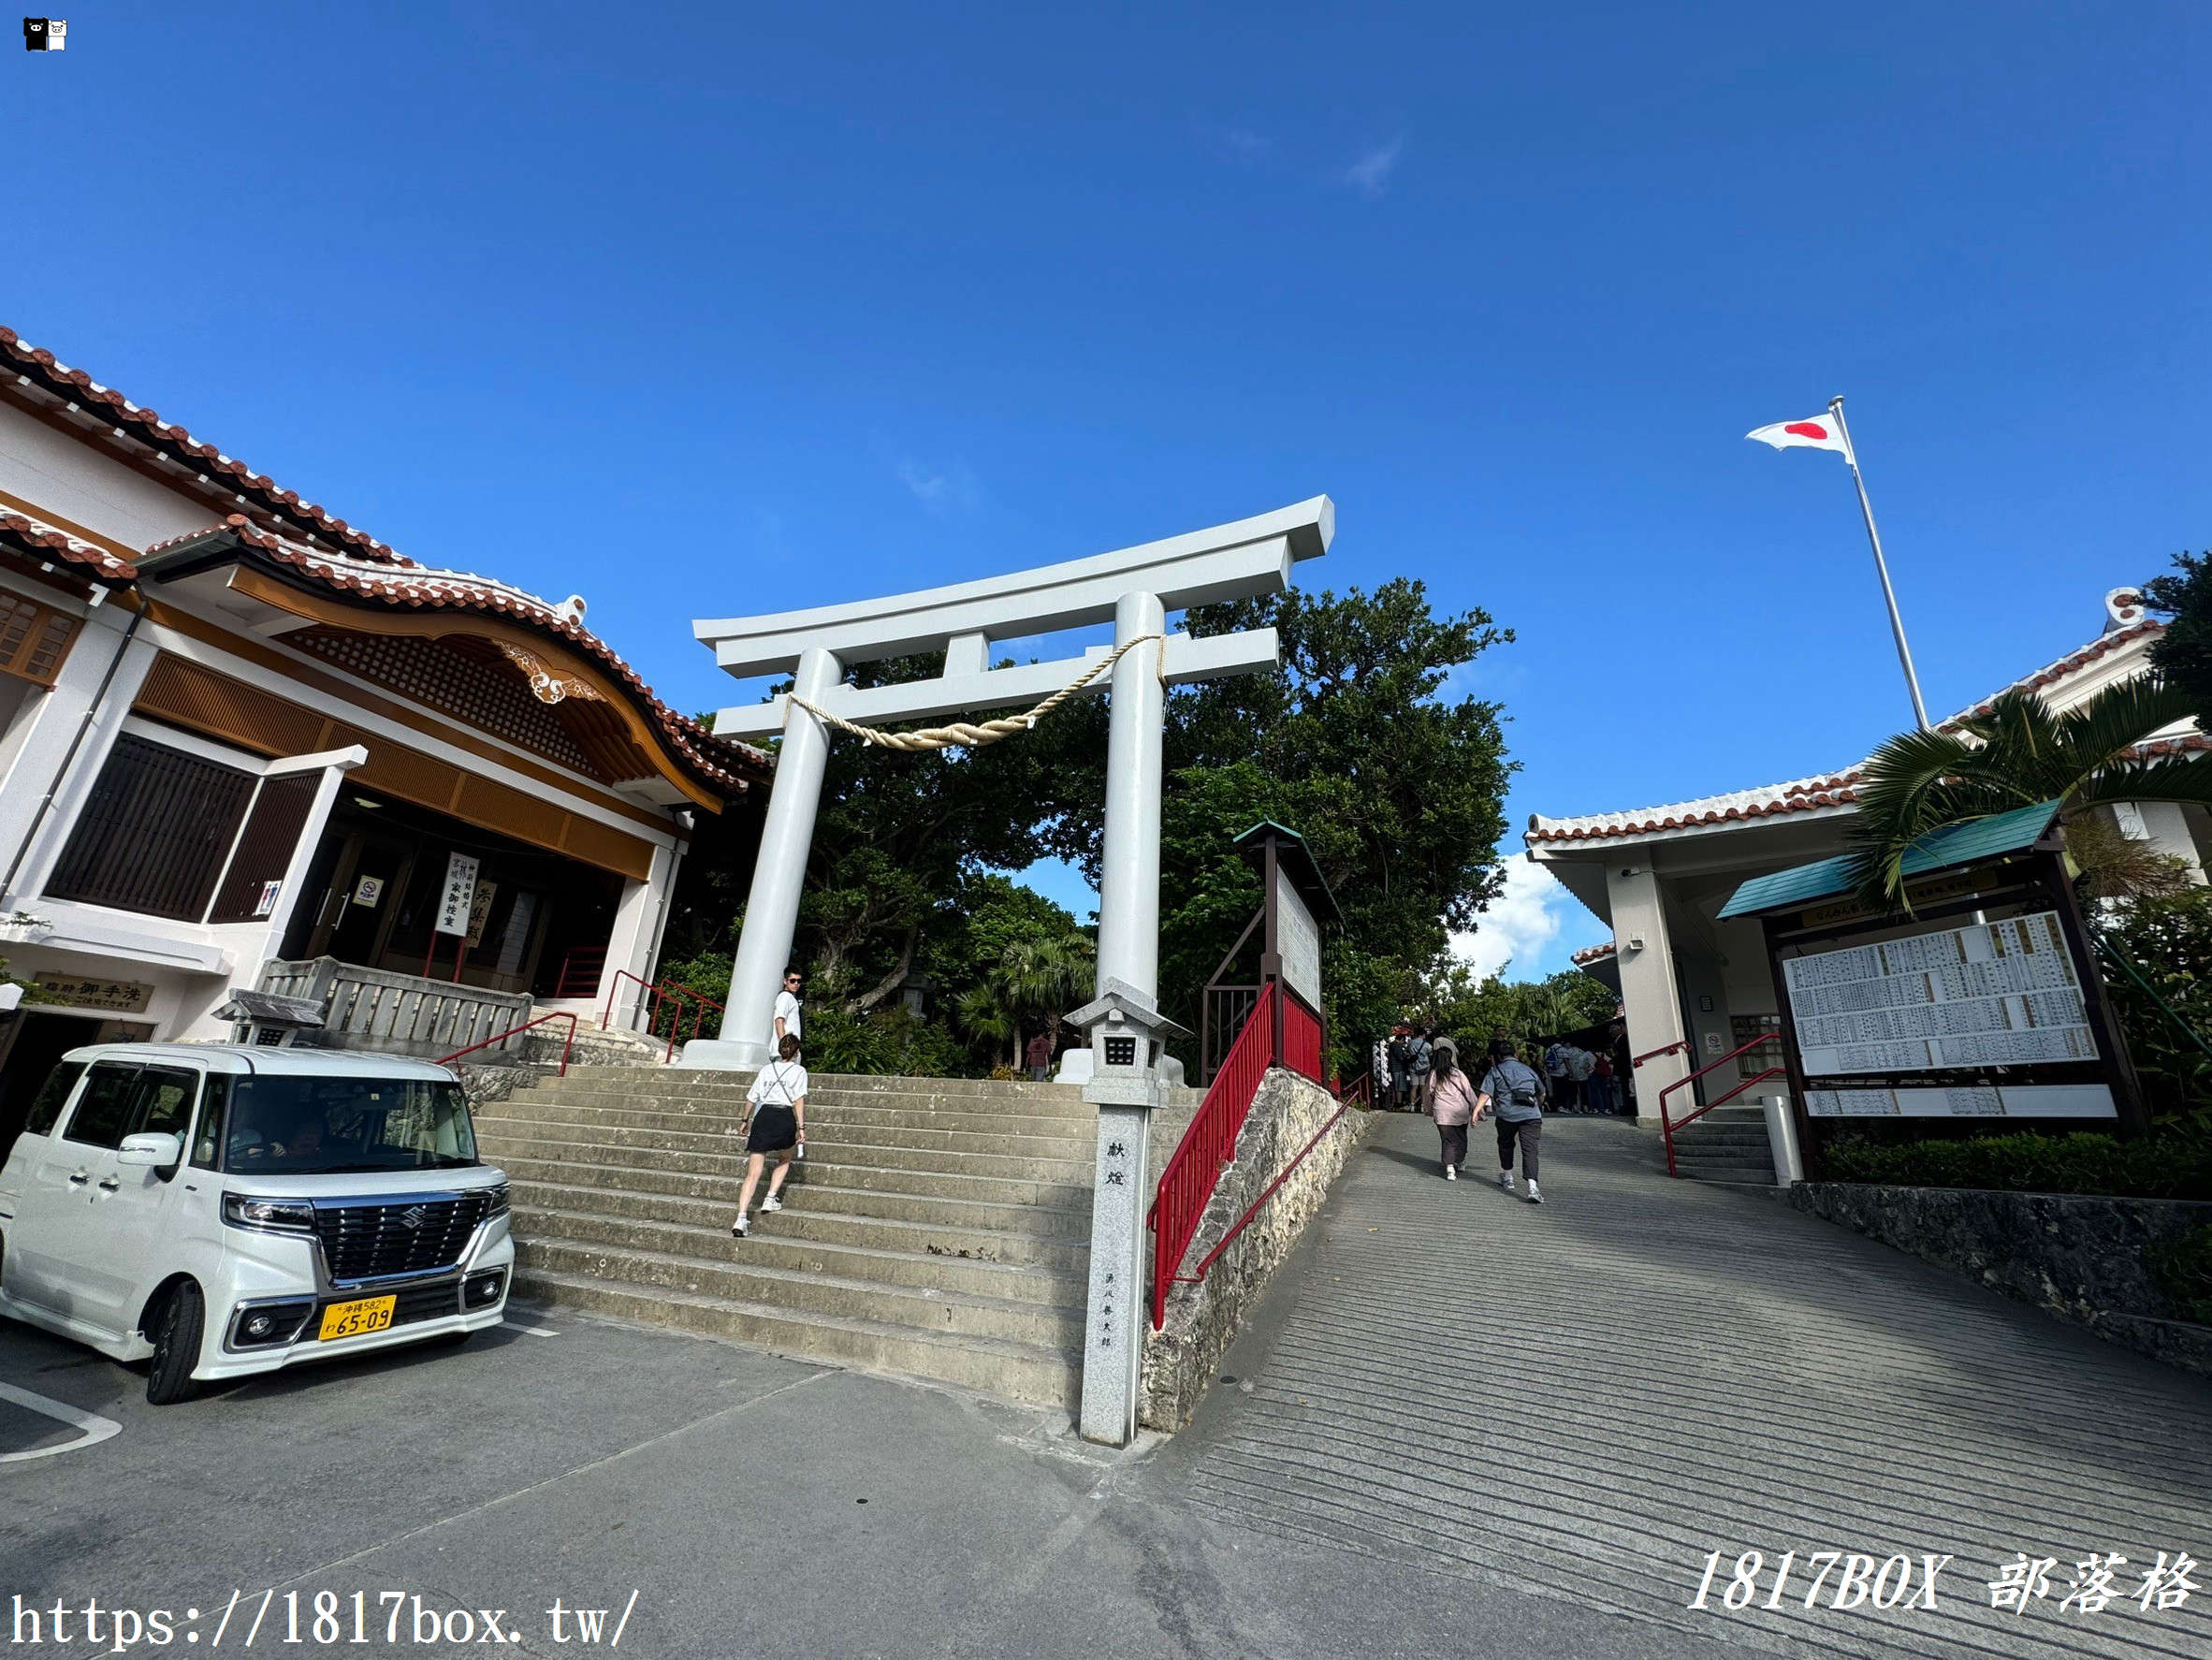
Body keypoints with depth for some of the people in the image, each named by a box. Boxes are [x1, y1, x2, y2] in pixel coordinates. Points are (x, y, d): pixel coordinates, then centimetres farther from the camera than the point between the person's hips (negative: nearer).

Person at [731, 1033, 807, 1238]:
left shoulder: (766, 1069, 17)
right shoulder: (799, 1071, 6)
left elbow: (751, 1098, 20)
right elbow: (799, 1100, -6)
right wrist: (801, 1127, -8)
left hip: (763, 1116, 3)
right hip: (785, 1118, -3)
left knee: (753, 1174, 0)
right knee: (785, 1160, 28)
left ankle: (741, 1219, -11)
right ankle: (771, 1199, 20)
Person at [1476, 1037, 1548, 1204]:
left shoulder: (1494, 1072, 10)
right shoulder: (1528, 1070, 22)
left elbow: (1486, 1094, -6)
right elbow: (1542, 1093, 36)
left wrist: (1476, 1111, -13)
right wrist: (1539, 1109, 54)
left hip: (1507, 1115, -2)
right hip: (1531, 1115, 2)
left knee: (1505, 1145, 22)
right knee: (1529, 1149, -4)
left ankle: (1507, 1179, 32)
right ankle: (1533, 1187, -22)